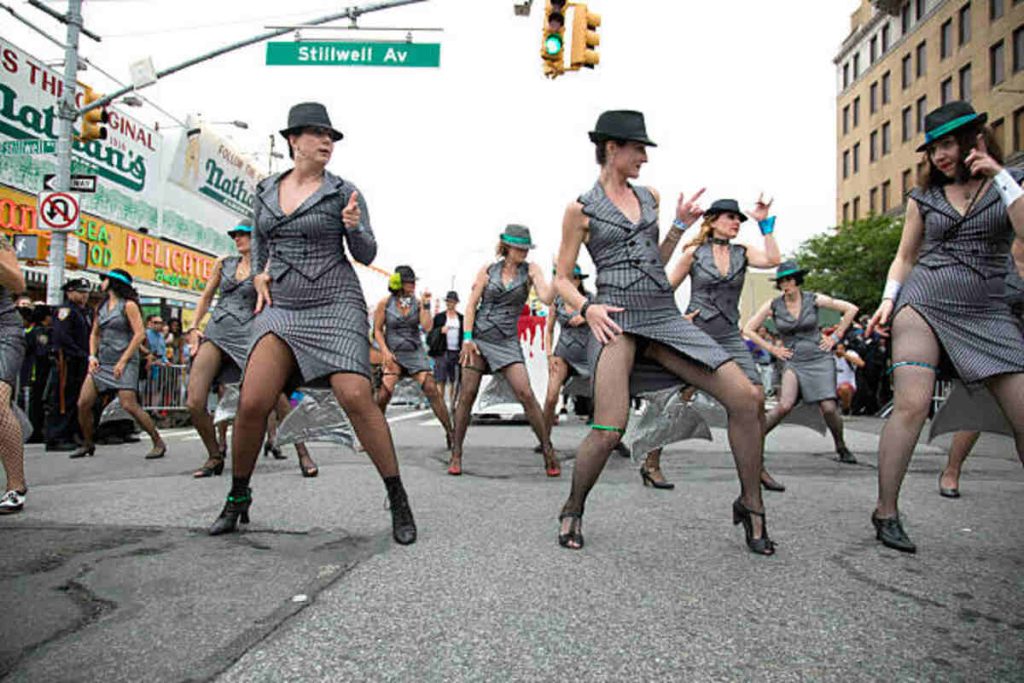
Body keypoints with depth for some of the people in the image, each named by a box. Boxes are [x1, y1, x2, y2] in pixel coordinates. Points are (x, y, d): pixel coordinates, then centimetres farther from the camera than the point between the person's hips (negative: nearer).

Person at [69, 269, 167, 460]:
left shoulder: (128, 305, -5)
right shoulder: (101, 306, 15)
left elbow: (140, 334, -13)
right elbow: (94, 334, 21)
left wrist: (123, 361, -16)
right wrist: (92, 356, 4)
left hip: (124, 361, -7)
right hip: (102, 362, 7)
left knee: (129, 405, -16)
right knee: (83, 403, 0)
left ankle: (158, 443, -7)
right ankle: (87, 444, 19)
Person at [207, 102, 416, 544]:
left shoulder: (343, 193, 2)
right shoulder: (266, 191, 12)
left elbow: (367, 256, 0)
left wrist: (354, 227, -21)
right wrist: (259, 274, 12)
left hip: (336, 305, -3)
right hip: (282, 308, 3)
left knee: (356, 398, -18)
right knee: (252, 403, -8)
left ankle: (398, 501, -4)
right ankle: (237, 500, 15)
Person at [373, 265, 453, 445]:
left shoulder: (417, 302, 0)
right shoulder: (385, 303, -3)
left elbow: (427, 327, -9)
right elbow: (378, 330, 3)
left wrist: (426, 305, -15)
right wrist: (385, 352, -8)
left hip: (415, 352, 1)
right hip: (394, 354, -1)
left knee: (432, 390, -12)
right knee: (383, 395, -12)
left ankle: (450, 433, -7)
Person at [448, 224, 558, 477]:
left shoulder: (531, 270, 2)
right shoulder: (488, 270, 4)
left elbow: (546, 297, -13)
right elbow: (471, 305, 3)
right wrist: (467, 338, -6)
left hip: (507, 342, -1)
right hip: (479, 337, 1)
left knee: (526, 394, -13)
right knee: (467, 394, 1)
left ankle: (548, 450, -3)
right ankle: (456, 455, 11)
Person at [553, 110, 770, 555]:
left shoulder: (648, 197, 20)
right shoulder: (581, 210, 6)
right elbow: (561, 279, 6)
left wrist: (680, 226, 13)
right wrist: (587, 309, -13)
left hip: (664, 315, 5)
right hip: (618, 318, -5)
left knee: (745, 398, -7)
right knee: (609, 431, -18)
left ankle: (750, 506, 10)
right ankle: (573, 512, 11)